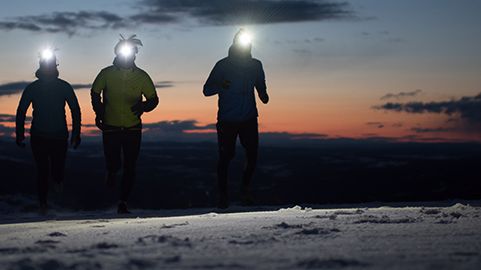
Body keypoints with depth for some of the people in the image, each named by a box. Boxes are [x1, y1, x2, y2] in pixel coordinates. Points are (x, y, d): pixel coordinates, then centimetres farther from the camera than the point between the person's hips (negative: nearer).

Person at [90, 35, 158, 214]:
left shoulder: (142, 77, -3)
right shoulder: (107, 73, -4)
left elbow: (154, 99, 4)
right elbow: (95, 93, 11)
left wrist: (143, 106, -19)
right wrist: (99, 113, -3)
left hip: (133, 128, 1)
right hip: (110, 127, -1)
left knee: (130, 168, -2)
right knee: (113, 164, -5)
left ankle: (123, 203, 7)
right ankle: (112, 172, 34)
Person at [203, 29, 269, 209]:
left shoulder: (255, 65, 6)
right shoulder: (223, 65, -4)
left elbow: (261, 86, 21)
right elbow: (206, 90, -3)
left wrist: (263, 96, -3)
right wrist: (220, 86, -25)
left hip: (249, 120, 3)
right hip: (227, 121, -3)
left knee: (252, 156, -2)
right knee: (225, 157, -2)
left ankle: (246, 189, 22)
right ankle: (223, 195, 10)